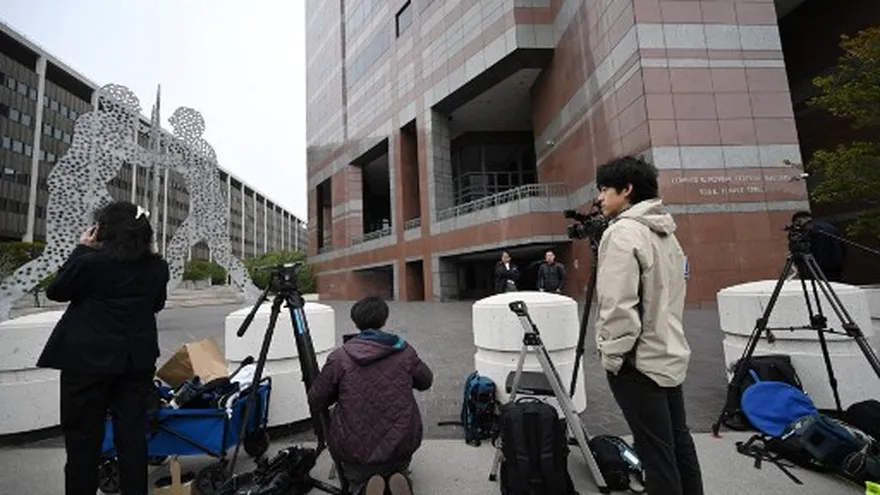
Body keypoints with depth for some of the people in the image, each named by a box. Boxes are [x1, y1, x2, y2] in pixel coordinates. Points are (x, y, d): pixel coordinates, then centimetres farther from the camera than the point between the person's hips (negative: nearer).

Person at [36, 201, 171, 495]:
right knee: (133, 434, 13)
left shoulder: (91, 262, -15)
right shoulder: (157, 266, -3)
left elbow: (55, 292, 3)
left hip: (89, 361, -4)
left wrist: (82, 249, 4)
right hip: (138, 360, 4)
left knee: (83, 438, 11)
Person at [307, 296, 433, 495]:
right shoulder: (405, 352, -5)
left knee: (356, 474, 33)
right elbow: (426, 382, 11)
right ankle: (397, 477, 1)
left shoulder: (339, 357, -11)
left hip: (354, 452, -1)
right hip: (401, 447, 1)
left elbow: (315, 402, -1)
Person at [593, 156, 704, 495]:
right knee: (678, 443, 19)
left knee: (657, 454, 3)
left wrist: (612, 354, -12)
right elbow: (667, 295, 16)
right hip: (669, 355, 9)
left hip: (637, 362, -9)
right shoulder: (664, 232, 11)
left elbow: (619, 305, -22)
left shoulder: (622, 232, -17)